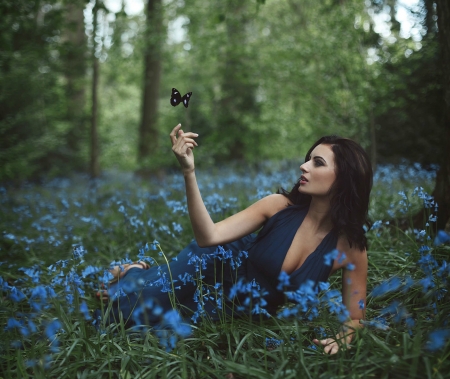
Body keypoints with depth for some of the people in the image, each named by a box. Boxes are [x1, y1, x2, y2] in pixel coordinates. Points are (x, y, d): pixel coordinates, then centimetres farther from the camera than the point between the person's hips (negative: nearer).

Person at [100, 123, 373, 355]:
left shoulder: (350, 245, -22)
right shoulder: (280, 205, -23)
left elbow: (354, 318, -10)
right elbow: (208, 237, -28)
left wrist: (341, 339, -32)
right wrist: (189, 171, -38)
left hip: (248, 311, 2)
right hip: (220, 263, -1)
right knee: (126, 310, -15)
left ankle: (141, 274, 26)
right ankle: (135, 272, 21)